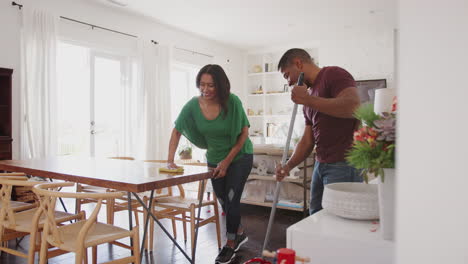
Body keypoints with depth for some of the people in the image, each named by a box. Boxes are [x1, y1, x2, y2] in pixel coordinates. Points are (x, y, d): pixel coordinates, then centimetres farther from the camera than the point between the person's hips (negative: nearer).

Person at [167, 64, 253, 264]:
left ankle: (230, 245, 15)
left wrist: (227, 161, -17)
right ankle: (239, 234, 39)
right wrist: (170, 160, -19)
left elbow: (244, 133, -17)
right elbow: (177, 131, -10)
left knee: (232, 199, -6)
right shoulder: (193, 105, -17)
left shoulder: (232, 102, -24)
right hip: (214, 159, 4)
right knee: (224, 202, 13)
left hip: (239, 156, -4)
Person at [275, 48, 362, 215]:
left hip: (343, 165, -8)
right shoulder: (310, 93, 18)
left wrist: (308, 99, -20)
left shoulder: (333, 74, -6)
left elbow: (354, 106, -26)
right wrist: (288, 166, 2)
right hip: (321, 164, 9)